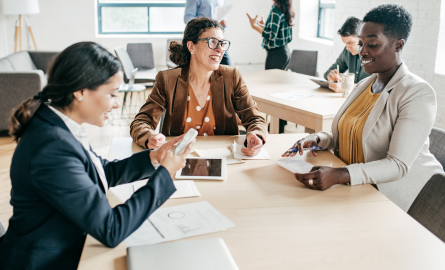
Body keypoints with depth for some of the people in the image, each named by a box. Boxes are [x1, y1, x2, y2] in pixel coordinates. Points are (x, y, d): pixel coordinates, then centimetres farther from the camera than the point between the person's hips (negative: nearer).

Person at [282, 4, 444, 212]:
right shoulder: (364, 85, 9)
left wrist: (339, 175, -38)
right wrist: (317, 139, -8)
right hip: (357, 188, 7)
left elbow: (399, 165, -24)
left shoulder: (418, 94, -16)